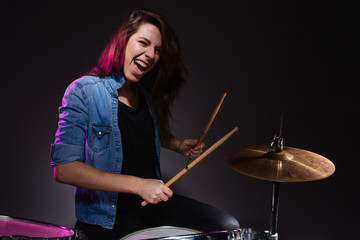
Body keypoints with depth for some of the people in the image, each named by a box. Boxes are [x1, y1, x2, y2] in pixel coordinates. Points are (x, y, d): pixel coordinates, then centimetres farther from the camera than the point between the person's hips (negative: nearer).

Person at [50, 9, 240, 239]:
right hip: (105, 219, -6)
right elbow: (64, 168, -21)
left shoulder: (148, 92, 6)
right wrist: (138, 185, -24)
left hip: (153, 203, 7)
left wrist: (178, 145, 6)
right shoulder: (83, 92, -13)